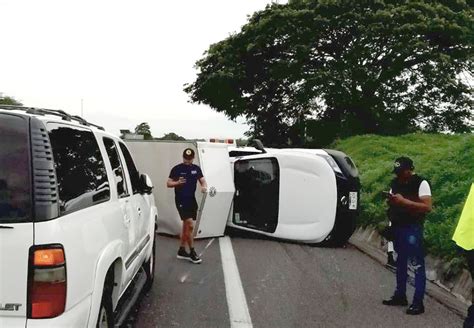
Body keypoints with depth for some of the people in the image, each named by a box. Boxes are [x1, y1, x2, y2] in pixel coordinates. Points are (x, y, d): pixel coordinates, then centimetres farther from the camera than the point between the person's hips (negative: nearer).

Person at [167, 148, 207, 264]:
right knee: (190, 225, -13)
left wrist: (204, 186, -14)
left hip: (191, 200, 6)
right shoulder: (177, 169, -4)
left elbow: (202, 180, 9)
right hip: (181, 201, -6)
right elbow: (168, 184, -1)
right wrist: (177, 183, -21)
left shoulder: (196, 169, 10)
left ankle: (182, 251, 24)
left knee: (186, 226, 13)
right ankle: (192, 252, -5)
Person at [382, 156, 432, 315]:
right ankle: (400, 295, 25)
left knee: (417, 265, -6)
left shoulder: (421, 183, -11)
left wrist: (404, 201, -24)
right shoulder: (395, 183, 10)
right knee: (400, 262, 15)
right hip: (397, 227, 7)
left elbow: (427, 207, -20)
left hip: (413, 229, -7)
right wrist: (390, 200, -4)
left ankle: (418, 302, -4)